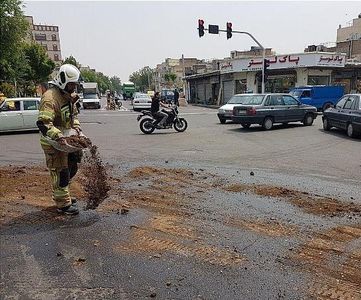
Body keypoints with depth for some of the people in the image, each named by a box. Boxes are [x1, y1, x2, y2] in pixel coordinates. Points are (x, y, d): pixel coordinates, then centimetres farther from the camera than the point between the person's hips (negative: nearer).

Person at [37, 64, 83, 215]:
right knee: (60, 173, -1)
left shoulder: (69, 96, 9)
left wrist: (76, 126, 3)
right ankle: (63, 204, 13)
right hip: (53, 143, -10)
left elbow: (73, 114, 22)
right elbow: (43, 123, -31)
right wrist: (58, 136, -40)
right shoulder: (50, 97, -22)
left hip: (65, 140, 10)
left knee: (71, 168, 20)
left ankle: (60, 196, 38)